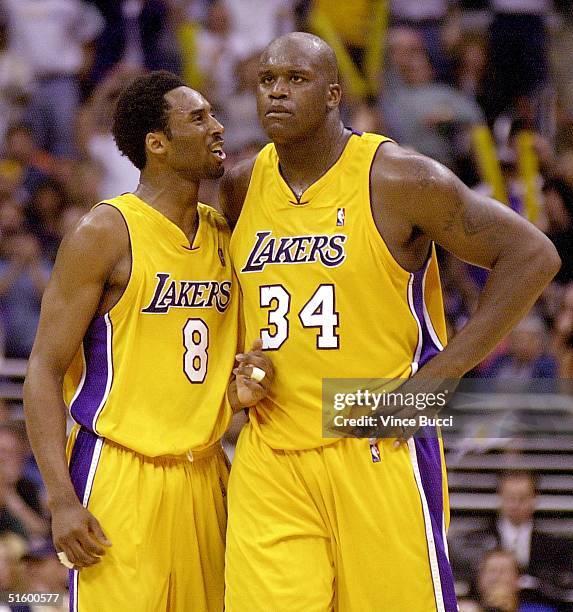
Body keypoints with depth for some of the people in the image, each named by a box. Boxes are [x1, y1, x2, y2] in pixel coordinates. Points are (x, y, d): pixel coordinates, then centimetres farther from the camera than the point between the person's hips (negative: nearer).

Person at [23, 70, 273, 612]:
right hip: (120, 474, -7)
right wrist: (62, 500, -18)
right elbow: (45, 368, -10)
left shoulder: (223, 236, 12)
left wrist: (240, 390, 1)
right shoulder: (105, 235, -9)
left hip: (204, 474, 7)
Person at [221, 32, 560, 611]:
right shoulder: (240, 188, 9)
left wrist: (438, 375, -12)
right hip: (269, 456, 4)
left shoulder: (397, 178, -8)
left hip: (378, 449, -4)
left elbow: (532, 255, -8)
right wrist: (238, 366, 7)